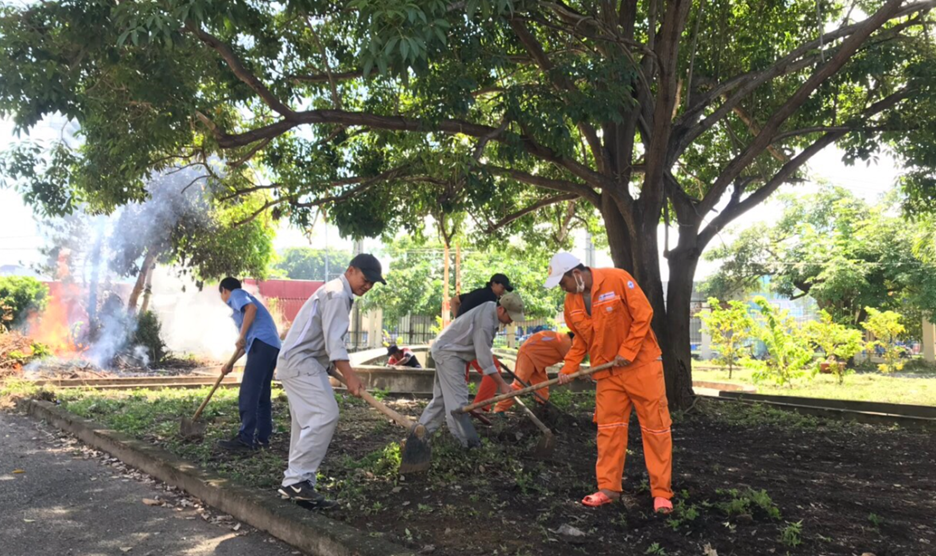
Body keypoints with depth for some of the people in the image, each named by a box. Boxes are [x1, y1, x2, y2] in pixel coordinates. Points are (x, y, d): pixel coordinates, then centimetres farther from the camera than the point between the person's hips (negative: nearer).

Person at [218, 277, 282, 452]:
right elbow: (247, 341, 33)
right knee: (262, 393, 12)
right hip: (272, 344, 10)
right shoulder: (242, 300, 36)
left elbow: (251, 308, -15)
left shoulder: (236, 294, 10)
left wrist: (241, 336, -14)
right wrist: (231, 363, 31)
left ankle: (245, 439, -13)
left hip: (262, 343, -10)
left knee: (248, 393, -10)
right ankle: (262, 437, 14)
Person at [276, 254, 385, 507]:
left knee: (309, 422, 7)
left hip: (301, 362, 11)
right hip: (300, 362, -11)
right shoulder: (337, 294, -13)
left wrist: (345, 373, 22)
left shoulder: (337, 294, 20)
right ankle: (296, 479, -17)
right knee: (325, 415, -19)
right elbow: (334, 341, -23)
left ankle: (298, 485, 9)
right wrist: (350, 377, -27)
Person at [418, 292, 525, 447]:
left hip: (447, 350, 11)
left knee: (442, 397, 14)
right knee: (457, 398, -10)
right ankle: (468, 442, -8)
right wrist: (501, 384, -22)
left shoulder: (491, 308, 1)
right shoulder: (485, 322, -28)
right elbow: (483, 356, -26)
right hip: (448, 353, -11)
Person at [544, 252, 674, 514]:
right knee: (608, 428, 5)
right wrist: (568, 367, -1)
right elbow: (580, 339, 11)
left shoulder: (618, 280, -18)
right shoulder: (571, 301, 0)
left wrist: (627, 353, -18)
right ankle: (608, 488, 14)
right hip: (607, 371, 5)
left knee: (655, 426, 1)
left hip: (641, 364, -5)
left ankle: (661, 492, 9)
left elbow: (643, 315, -16)